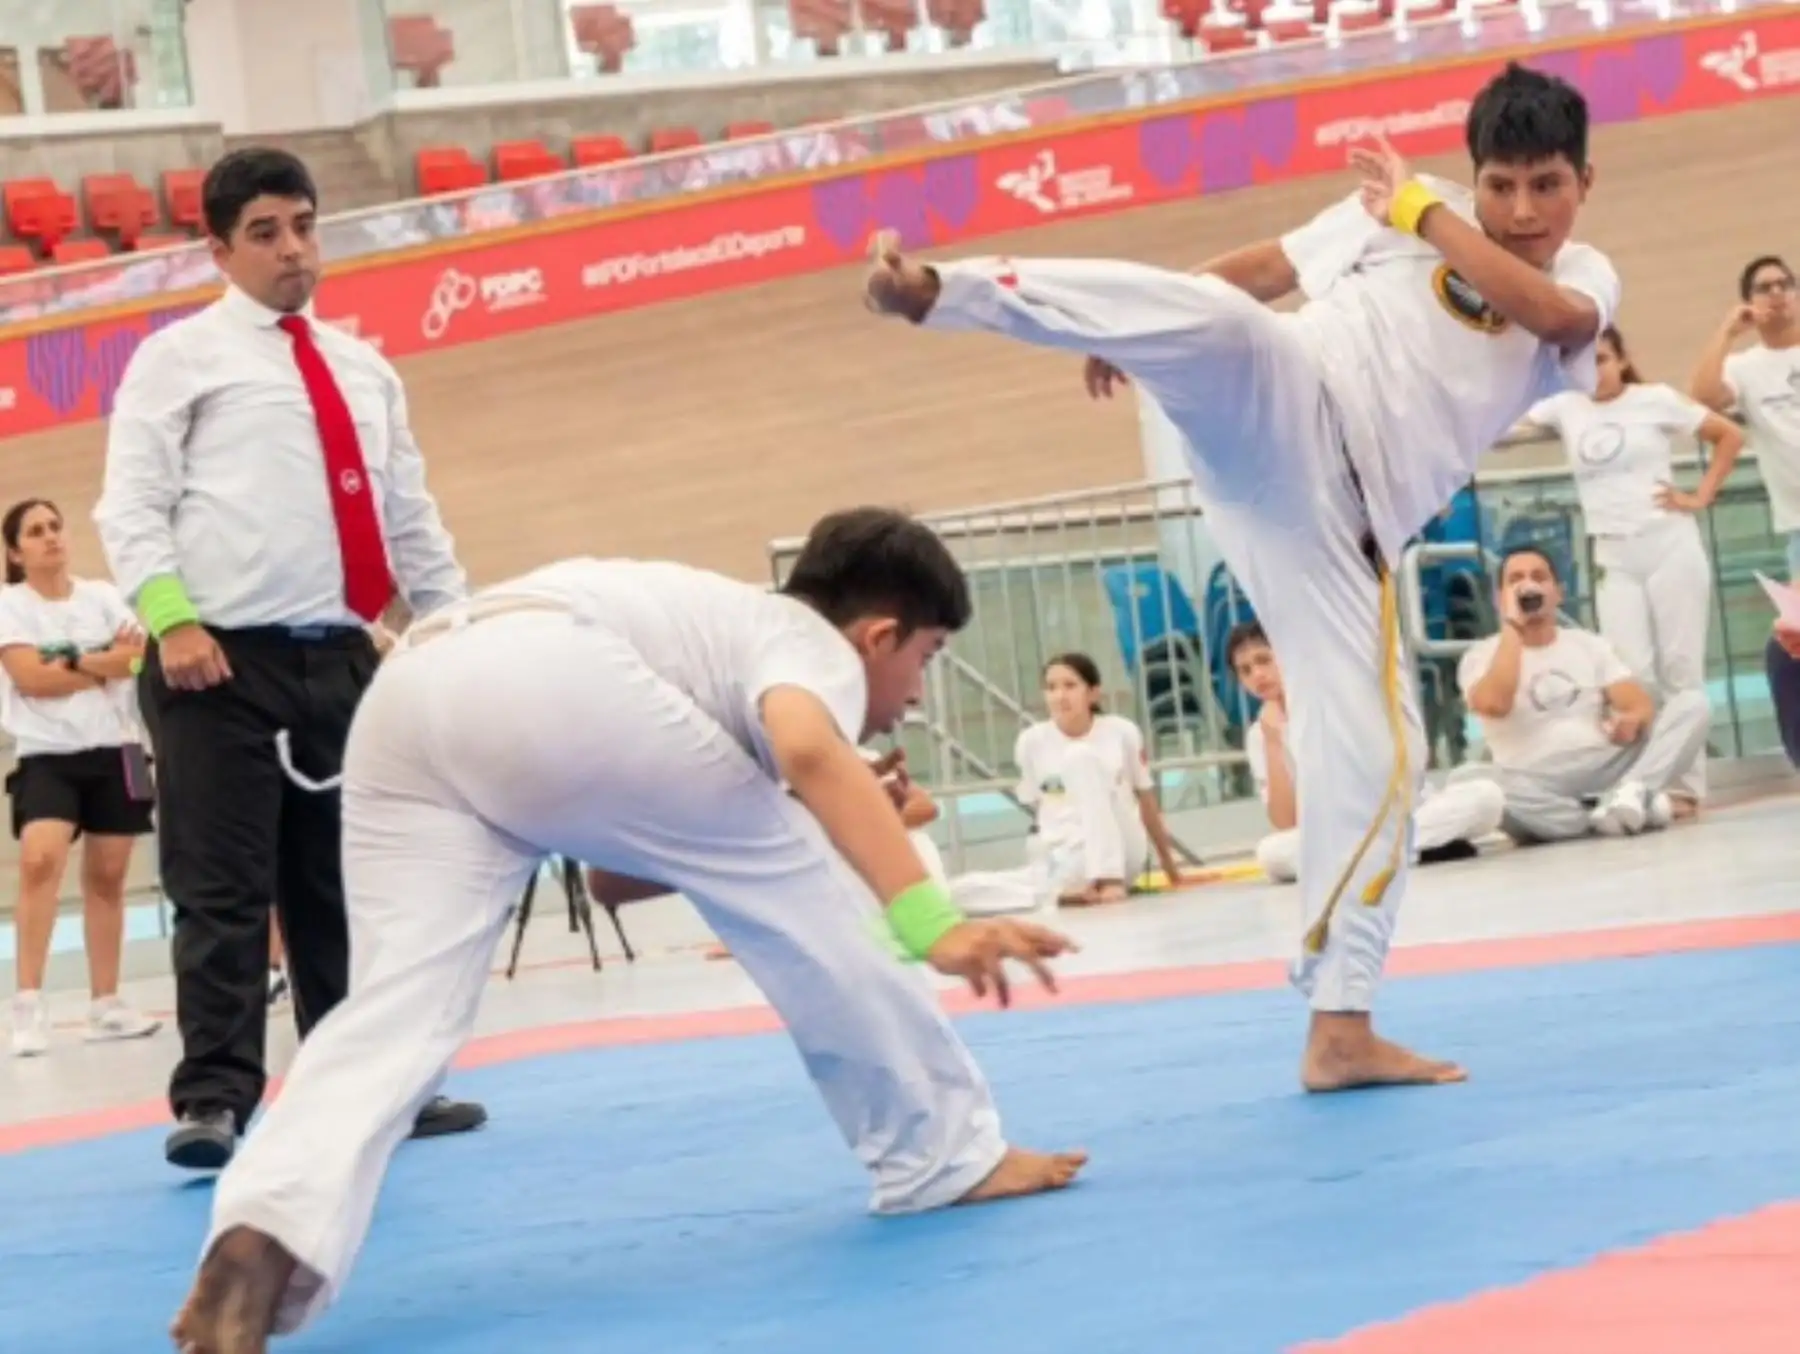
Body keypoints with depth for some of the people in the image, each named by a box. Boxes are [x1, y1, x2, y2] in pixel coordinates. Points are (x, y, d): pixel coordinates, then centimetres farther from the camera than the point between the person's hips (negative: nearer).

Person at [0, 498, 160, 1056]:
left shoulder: (103, 596, 7)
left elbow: (139, 655, -4)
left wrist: (71, 664, -15)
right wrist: (105, 663, -9)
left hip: (113, 751, 4)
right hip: (47, 755, -4)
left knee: (107, 877, 8)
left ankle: (106, 1006, 16)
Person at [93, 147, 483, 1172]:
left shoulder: (364, 371, 18)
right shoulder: (182, 357, 1)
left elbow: (411, 516, 21)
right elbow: (130, 504, -6)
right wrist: (172, 619, -18)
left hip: (340, 657, 5)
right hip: (223, 659, -5)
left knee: (348, 884, 11)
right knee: (223, 891, -7)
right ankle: (215, 1099, -4)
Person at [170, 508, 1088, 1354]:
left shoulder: (726, 625, 42)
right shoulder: (812, 647, 17)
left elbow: (618, 869, 43)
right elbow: (809, 751, -10)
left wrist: (842, 830, 45)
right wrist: (931, 926, -16)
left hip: (404, 699, 7)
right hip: (549, 680, -7)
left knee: (400, 1005, -4)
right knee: (798, 890, 10)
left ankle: (266, 1238, -30)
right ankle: (946, 1154, 18)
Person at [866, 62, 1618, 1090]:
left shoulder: (1587, 280, 14)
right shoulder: (1398, 213, 12)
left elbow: (1554, 314, -10)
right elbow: (1264, 268, 18)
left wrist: (1424, 213, -5)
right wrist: (1139, 325, 11)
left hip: (1345, 524, 3)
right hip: (1282, 412, -3)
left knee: (1373, 752, -2)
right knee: (1222, 322, -36)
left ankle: (1341, 1029, 6)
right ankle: (939, 290, -55)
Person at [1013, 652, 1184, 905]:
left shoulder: (1123, 732, -1)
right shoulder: (1031, 742, 0)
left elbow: (1147, 802, 10)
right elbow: (1036, 809, 9)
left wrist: (1169, 864, 17)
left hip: (1123, 852, 1)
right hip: (1067, 859, -1)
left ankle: (1111, 880, -32)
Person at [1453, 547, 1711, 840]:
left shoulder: (1590, 644, 18)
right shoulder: (1482, 655, 8)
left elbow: (1641, 705, 3)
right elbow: (1493, 705, -15)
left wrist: (1632, 720, -22)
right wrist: (1511, 627, -6)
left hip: (1605, 771, 3)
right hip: (1536, 788, -3)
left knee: (1691, 703, -12)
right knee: (1467, 779, -36)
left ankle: (1630, 793, -37)